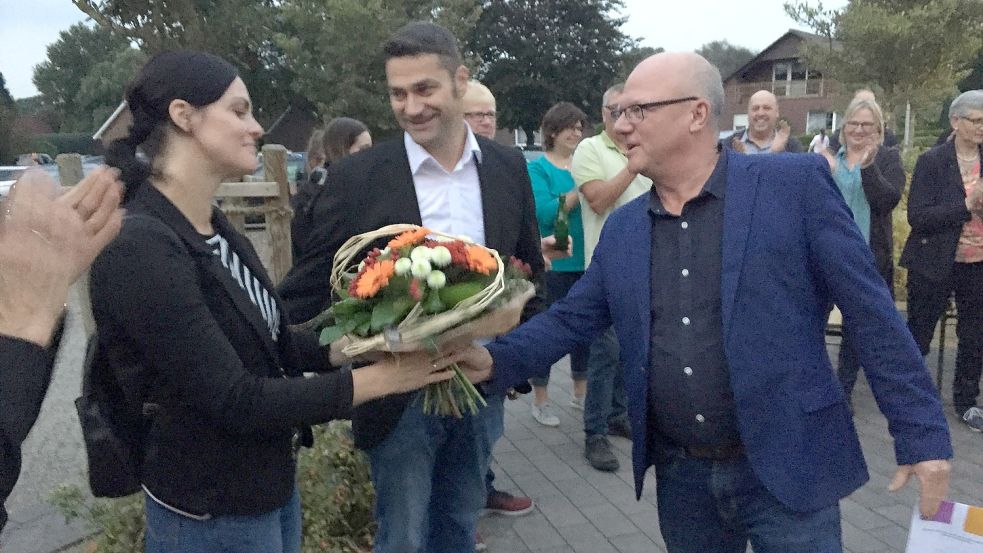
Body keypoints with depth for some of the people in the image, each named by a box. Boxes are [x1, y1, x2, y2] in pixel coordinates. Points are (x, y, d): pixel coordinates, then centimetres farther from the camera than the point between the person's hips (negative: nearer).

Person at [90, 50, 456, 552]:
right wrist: (379, 378, -22)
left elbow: (271, 343, 5)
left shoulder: (217, 230, 4)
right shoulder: (139, 246, -25)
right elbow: (234, 400, -26)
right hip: (210, 511, -8)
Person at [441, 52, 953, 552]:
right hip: (680, 476, 5)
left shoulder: (795, 184, -9)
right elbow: (571, 319, 7)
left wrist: (923, 436, -8)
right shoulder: (622, 229, 5)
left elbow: (869, 311, -8)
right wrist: (496, 359, -9)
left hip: (786, 470, -4)